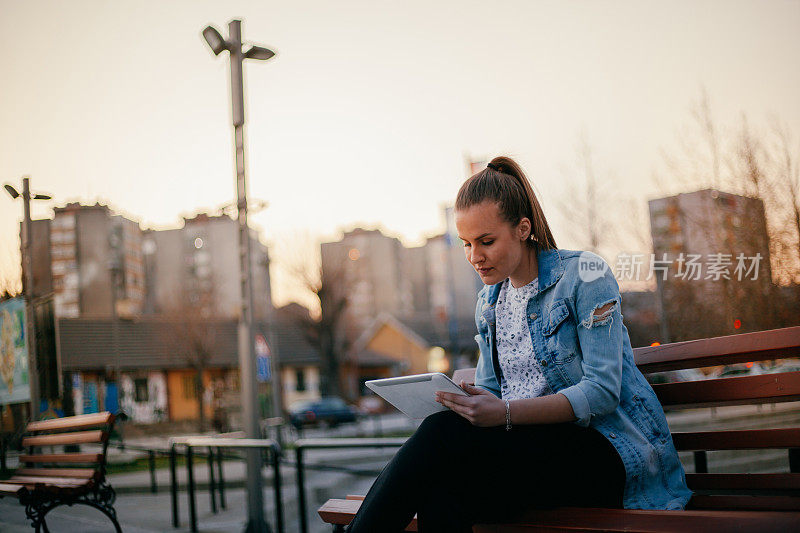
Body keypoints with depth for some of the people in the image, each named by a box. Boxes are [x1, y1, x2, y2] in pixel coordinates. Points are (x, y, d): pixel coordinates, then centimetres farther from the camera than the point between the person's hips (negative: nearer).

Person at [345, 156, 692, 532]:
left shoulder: (584, 274, -5)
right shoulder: (489, 301, 16)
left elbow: (602, 392, -13)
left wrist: (506, 413, -25)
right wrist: (468, 406, -6)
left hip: (605, 450, -5)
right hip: (530, 448, 5)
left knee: (445, 433, -30)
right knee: (438, 498, -32)